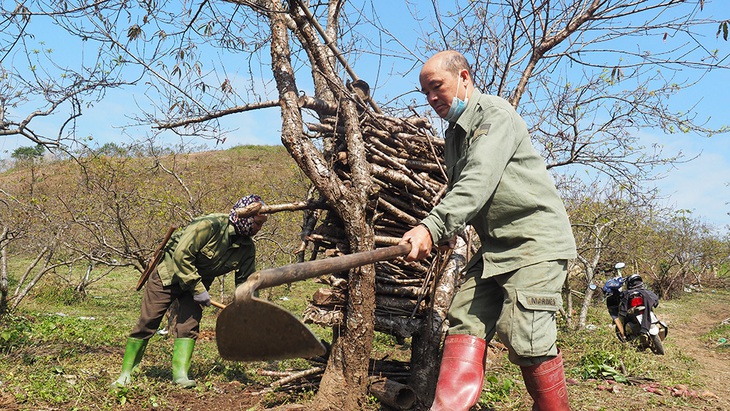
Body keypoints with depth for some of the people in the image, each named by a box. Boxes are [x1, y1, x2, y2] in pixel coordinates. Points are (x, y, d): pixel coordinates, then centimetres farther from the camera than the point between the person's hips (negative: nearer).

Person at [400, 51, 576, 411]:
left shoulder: (494, 114, -10)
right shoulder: (454, 134, 18)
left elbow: (479, 181, -25)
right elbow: (459, 190, 23)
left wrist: (434, 225, -36)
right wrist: (446, 230, 4)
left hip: (535, 241, -8)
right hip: (495, 245, 9)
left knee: (525, 337, -13)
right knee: (464, 321, -5)